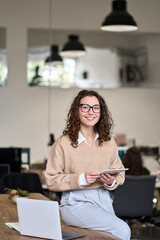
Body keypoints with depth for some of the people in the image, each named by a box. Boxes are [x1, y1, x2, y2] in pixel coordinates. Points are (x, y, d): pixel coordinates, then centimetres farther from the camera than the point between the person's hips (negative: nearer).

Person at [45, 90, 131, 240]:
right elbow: (51, 180, -7)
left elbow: (120, 174, 14)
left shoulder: (109, 142, 7)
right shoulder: (63, 143, -8)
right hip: (75, 202, -5)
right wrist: (81, 179, -20)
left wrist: (111, 182, -10)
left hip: (103, 199, 5)